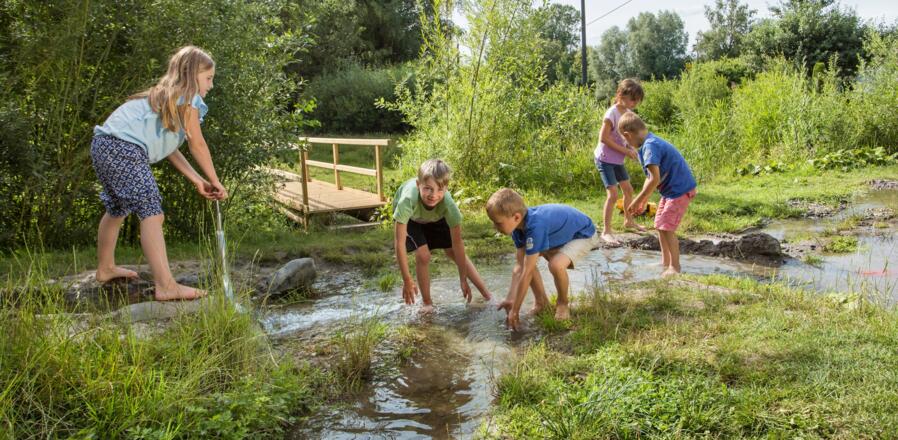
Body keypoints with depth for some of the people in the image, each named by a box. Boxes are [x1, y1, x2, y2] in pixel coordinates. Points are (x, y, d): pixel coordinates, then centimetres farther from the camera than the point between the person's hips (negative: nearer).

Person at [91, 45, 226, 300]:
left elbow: (169, 147, 22)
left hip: (103, 145, 11)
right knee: (151, 214, -15)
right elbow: (197, 144, -1)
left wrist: (197, 181, 19)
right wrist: (215, 182, 8)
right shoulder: (188, 98, -2)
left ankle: (105, 269, 45)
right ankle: (166, 287, -23)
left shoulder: (164, 95, 27)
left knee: (117, 209, 27)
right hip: (125, 149, -11)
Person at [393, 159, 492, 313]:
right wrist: (407, 280, -32)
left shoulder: (448, 204, -40)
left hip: (436, 217, 2)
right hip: (410, 217, -1)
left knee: (454, 252, 0)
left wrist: (463, 279, -24)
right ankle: (427, 303, 2)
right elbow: (400, 243, -38)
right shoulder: (407, 200, -46)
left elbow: (457, 243, -29)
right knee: (423, 255, -18)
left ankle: (487, 295, 13)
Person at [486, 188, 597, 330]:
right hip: (561, 232, 8)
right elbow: (519, 266, -12)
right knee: (522, 258, -2)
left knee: (556, 264, -34)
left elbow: (527, 273, -36)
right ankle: (541, 301, 12)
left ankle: (562, 304, -4)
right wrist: (511, 299, -20)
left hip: (583, 234, -8)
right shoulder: (519, 224, -15)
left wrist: (515, 311, -29)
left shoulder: (535, 227, -41)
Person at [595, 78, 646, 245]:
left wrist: (631, 149, -6)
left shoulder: (628, 113, 3)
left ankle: (629, 221, 40)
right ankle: (606, 231, -8)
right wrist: (625, 151, -22)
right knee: (613, 194, -14)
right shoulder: (612, 114, -21)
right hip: (605, 159, -8)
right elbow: (604, 138, -23)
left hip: (618, 160, 9)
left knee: (628, 189, 18)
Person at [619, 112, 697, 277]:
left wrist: (637, 201, -21)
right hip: (670, 189, 10)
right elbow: (650, 177, 14)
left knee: (667, 228, -8)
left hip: (680, 190, -10)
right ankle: (665, 262, 26)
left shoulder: (650, 147, -24)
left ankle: (675, 267, 5)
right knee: (660, 225, 16)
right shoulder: (652, 141, 7)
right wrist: (644, 201, 14)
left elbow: (655, 179, -29)